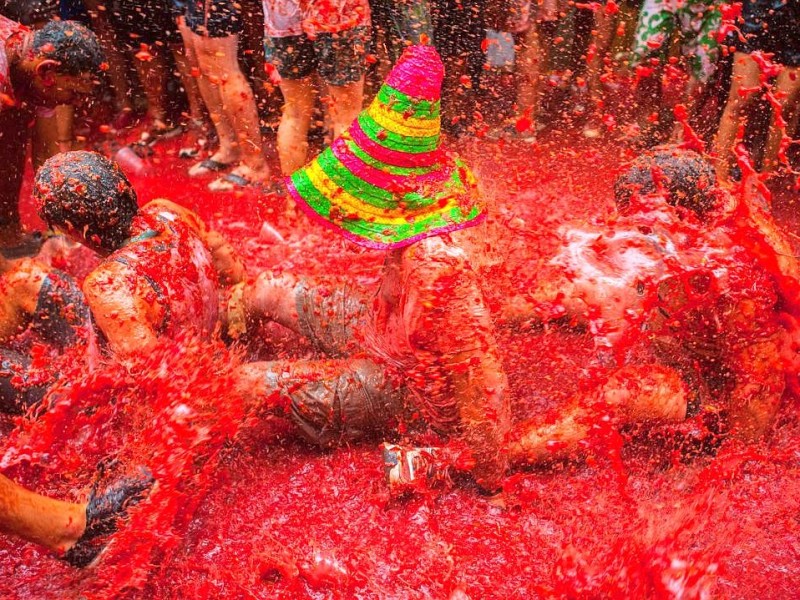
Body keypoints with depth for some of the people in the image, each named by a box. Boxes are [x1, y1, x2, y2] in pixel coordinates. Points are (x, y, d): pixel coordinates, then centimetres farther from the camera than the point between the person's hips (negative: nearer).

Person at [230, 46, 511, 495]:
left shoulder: (436, 261, -39)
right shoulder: (413, 226, -14)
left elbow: (483, 370, -36)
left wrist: (490, 475, -28)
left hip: (396, 383, -8)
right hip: (382, 334, 8)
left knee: (249, 384, -17)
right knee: (262, 292, 12)